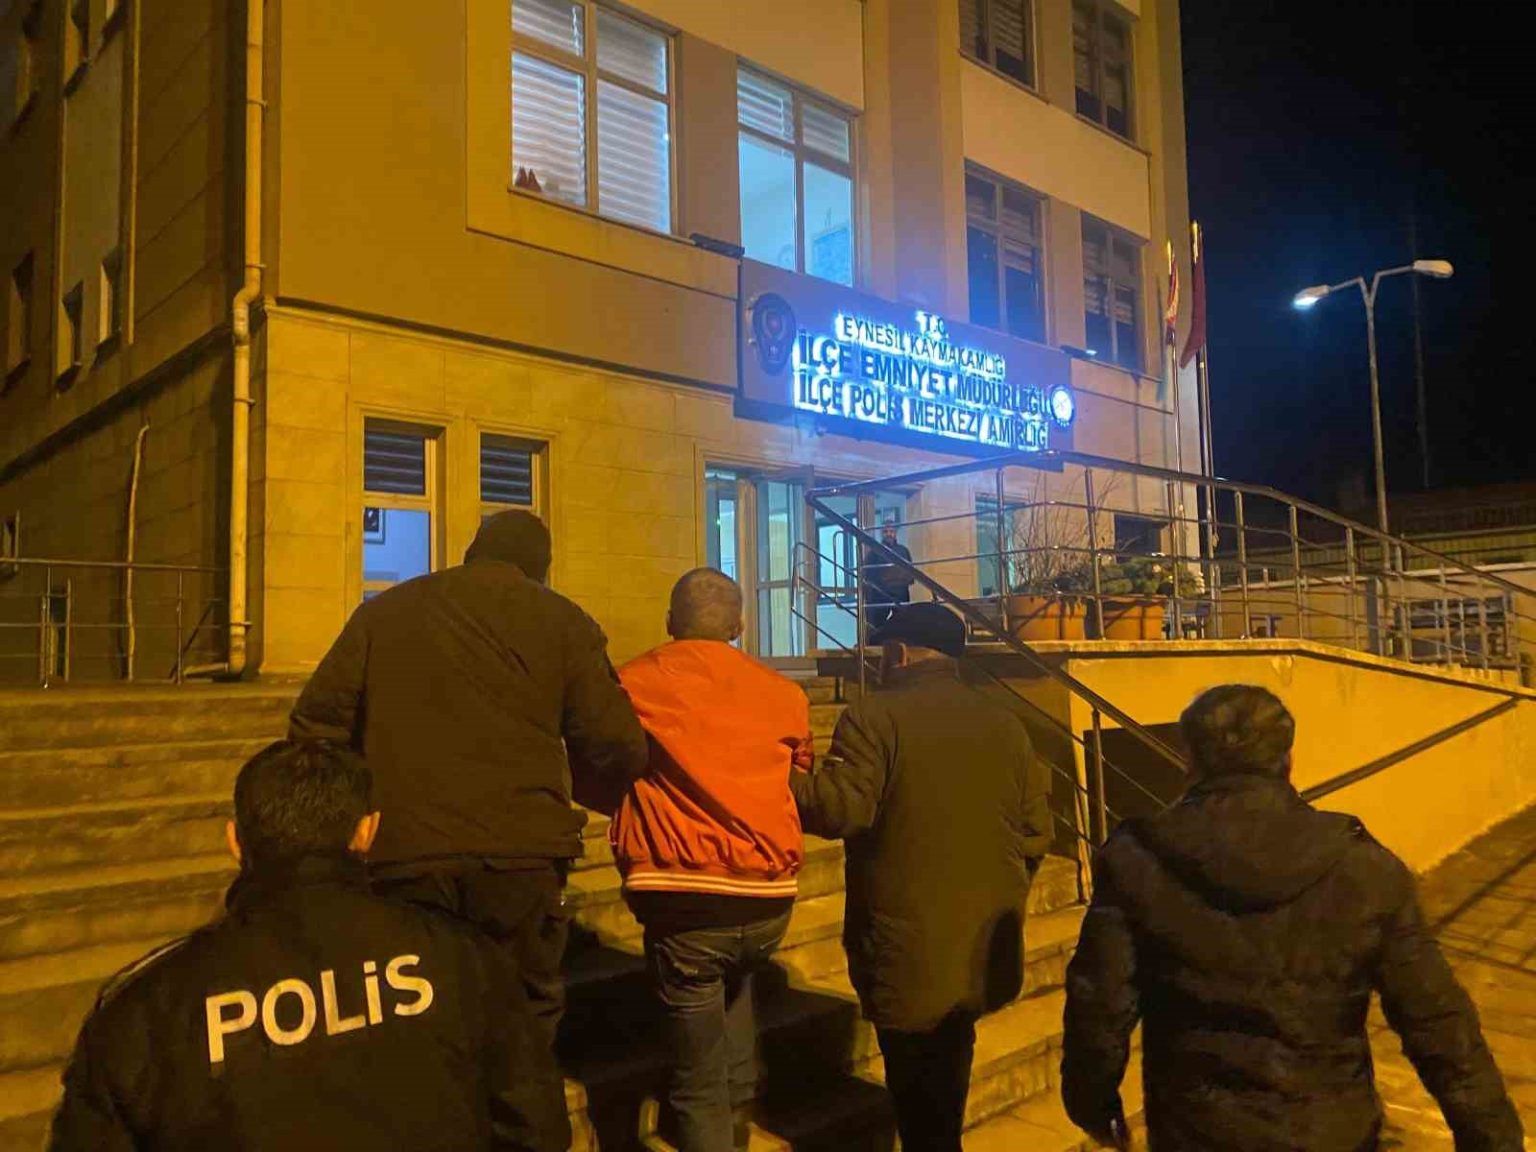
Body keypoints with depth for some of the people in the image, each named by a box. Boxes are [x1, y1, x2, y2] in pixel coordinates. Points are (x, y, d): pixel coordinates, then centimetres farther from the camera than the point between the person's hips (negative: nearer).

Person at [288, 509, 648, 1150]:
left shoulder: (384, 611, 12)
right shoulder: (561, 620, 6)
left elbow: (314, 728, 9)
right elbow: (620, 749, 0)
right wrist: (568, 781, 21)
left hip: (404, 859, 2)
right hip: (520, 857, -1)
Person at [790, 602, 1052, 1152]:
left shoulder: (875, 716, -13)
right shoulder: (1004, 720, 4)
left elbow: (841, 808, -22)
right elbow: (1036, 830, 5)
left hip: (908, 948, -6)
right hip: (983, 946, 6)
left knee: (918, 1090, 11)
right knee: (946, 1081, 24)